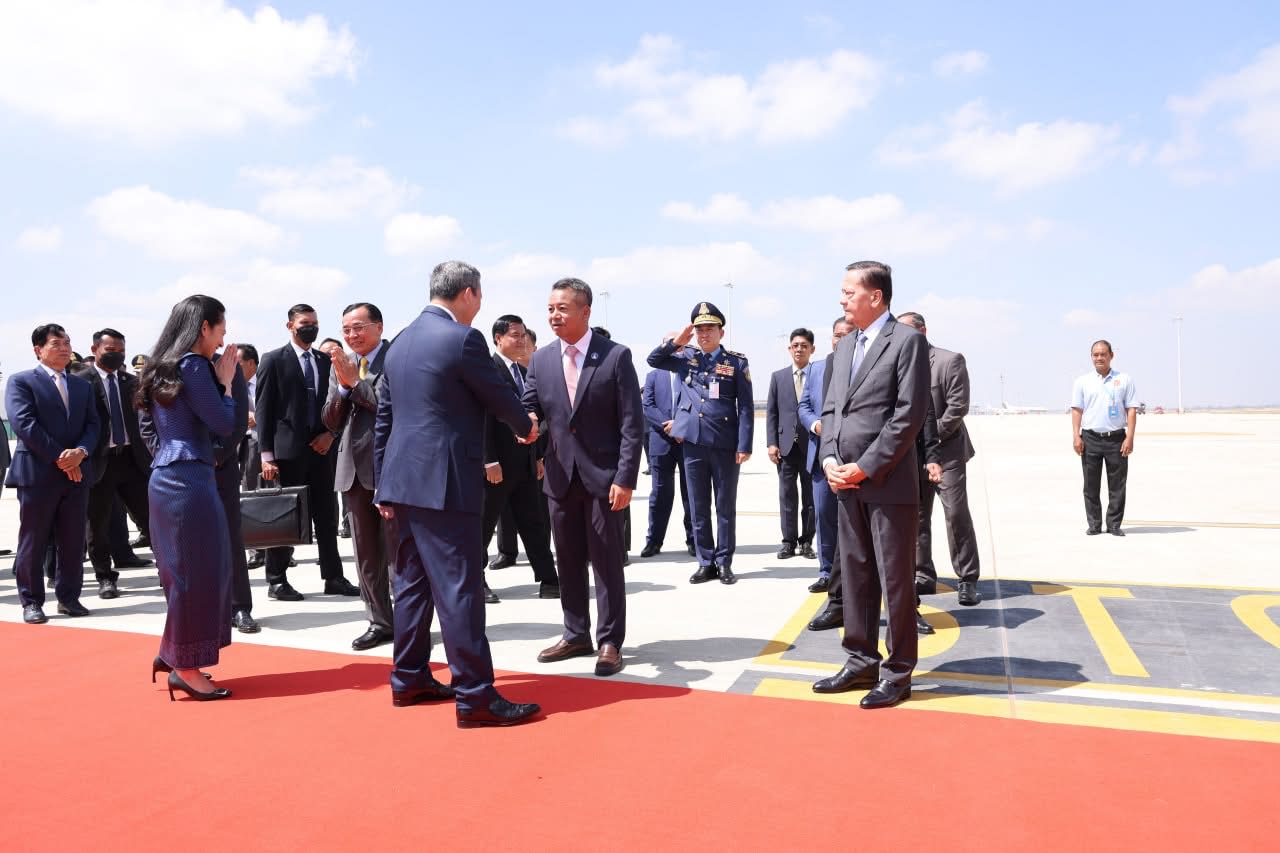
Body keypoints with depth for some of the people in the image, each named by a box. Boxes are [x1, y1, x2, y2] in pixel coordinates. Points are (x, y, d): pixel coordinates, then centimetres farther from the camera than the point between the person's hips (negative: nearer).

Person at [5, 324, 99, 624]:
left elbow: (92, 425, 9)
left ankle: (68, 597, 17)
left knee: (73, 541, 7)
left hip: (76, 472, 5)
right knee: (33, 541, 3)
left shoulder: (82, 385, 17)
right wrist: (60, 458, -15)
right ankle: (31, 601, 12)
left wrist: (80, 452, -11)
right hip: (37, 473, -4)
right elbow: (24, 424, -11)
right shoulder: (21, 381, 0)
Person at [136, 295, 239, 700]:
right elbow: (225, 426, -14)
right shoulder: (193, 366, -12)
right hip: (189, 479, -10)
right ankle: (186, 667, 6)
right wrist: (225, 381, -2)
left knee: (184, 568, 17)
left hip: (166, 478, 10)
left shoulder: (163, 368, 16)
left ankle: (171, 653, 26)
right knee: (197, 569, -2)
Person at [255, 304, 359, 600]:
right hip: (287, 450, -4)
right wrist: (266, 454, -11)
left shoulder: (326, 362, 13)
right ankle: (277, 581, 13)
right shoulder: (274, 360, -1)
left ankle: (333, 577, 15)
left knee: (327, 515, 7)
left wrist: (331, 434, -2)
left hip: (321, 447, 5)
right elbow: (263, 410, -5)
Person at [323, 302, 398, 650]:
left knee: (397, 550, -1)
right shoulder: (341, 367, 15)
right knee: (366, 553, 12)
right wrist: (343, 386, -5)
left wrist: (356, 382, -15)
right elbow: (331, 422, 11)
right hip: (354, 468, 7)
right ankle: (380, 622, 22)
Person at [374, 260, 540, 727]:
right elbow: (500, 396, -3)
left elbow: (383, 420, 16)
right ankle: (475, 696, 0)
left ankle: (408, 679, 26)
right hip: (444, 483, -9)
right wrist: (526, 426, 18)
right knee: (459, 587, -5)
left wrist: (384, 486, 20)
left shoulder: (400, 342, 14)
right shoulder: (463, 338, -12)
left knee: (413, 582, 16)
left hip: (404, 479, 9)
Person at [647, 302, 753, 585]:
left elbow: (746, 406, -3)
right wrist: (677, 341, 0)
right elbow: (653, 360, 13)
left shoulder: (736, 361, 0)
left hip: (725, 444, -3)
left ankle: (724, 562, 16)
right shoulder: (685, 357, 9)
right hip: (693, 442, 3)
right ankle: (706, 563, 18)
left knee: (725, 507, 6)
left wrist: (744, 445, -10)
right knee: (699, 507, 8)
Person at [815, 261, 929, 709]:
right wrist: (830, 459, 0)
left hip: (888, 483, -7)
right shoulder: (845, 346, 17)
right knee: (855, 575, 13)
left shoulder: (907, 340, -6)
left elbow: (910, 413, -13)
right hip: (847, 484, 7)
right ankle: (861, 662, 25)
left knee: (895, 580, 1)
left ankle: (897, 673, 13)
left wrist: (866, 467, -15)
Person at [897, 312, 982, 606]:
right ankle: (924, 576, 17)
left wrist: (932, 437, -13)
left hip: (945, 452, -5)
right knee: (916, 518, 8)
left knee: (957, 516, -5)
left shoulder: (950, 360, -5)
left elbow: (958, 406, -11)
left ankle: (968, 580, 4)